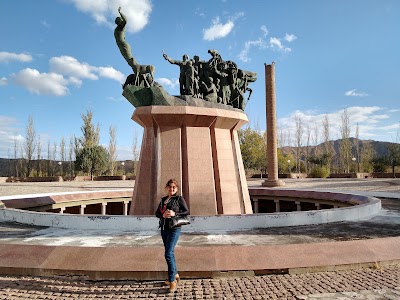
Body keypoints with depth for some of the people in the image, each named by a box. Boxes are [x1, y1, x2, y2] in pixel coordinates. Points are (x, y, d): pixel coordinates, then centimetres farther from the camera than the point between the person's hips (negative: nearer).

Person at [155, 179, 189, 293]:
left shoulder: (179, 198, -4)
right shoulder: (163, 199, 12)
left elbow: (187, 212, -8)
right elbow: (157, 213, 9)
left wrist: (174, 214, -21)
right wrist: (163, 215, -13)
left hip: (174, 229, -7)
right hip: (164, 229, 7)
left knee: (168, 254, -13)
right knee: (169, 253, 17)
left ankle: (172, 281, -2)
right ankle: (175, 274, 34)